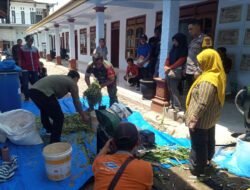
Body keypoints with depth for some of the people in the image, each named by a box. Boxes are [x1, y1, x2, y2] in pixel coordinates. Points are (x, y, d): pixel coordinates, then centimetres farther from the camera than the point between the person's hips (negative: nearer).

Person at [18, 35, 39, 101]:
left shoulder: (35, 49, 11)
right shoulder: (22, 49, 2)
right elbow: (20, 60, 2)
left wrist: (37, 69, 11)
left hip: (34, 70, 3)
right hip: (25, 70, -3)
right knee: (25, 84, -3)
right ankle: (26, 97, 10)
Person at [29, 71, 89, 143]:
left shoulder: (61, 78, 33)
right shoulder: (72, 83, 11)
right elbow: (76, 101, 12)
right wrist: (84, 116, 23)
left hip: (32, 89, 9)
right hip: (44, 93, -9)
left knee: (44, 110, 35)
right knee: (59, 117, 2)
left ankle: (48, 128, 56)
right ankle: (54, 142, 7)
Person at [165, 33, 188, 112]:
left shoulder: (184, 49, -4)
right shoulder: (174, 48, 18)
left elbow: (180, 61, -12)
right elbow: (168, 58, 17)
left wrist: (170, 67, -12)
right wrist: (166, 66, -1)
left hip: (176, 71, -7)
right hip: (169, 71, 7)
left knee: (174, 88, -11)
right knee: (169, 88, 6)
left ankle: (177, 107, -5)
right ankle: (171, 103, 16)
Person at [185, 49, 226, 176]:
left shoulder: (207, 81, -29)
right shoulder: (218, 75, 2)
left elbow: (202, 103, -31)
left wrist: (194, 119, -25)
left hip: (201, 119, -10)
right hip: (211, 118, 10)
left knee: (198, 144, 7)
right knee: (209, 141, 26)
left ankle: (196, 169, 25)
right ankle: (206, 161, 48)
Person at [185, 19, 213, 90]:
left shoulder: (205, 39, -6)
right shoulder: (193, 40, 19)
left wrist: (199, 71, -19)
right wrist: (185, 69, 17)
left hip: (197, 73, -8)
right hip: (188, 72, 8)